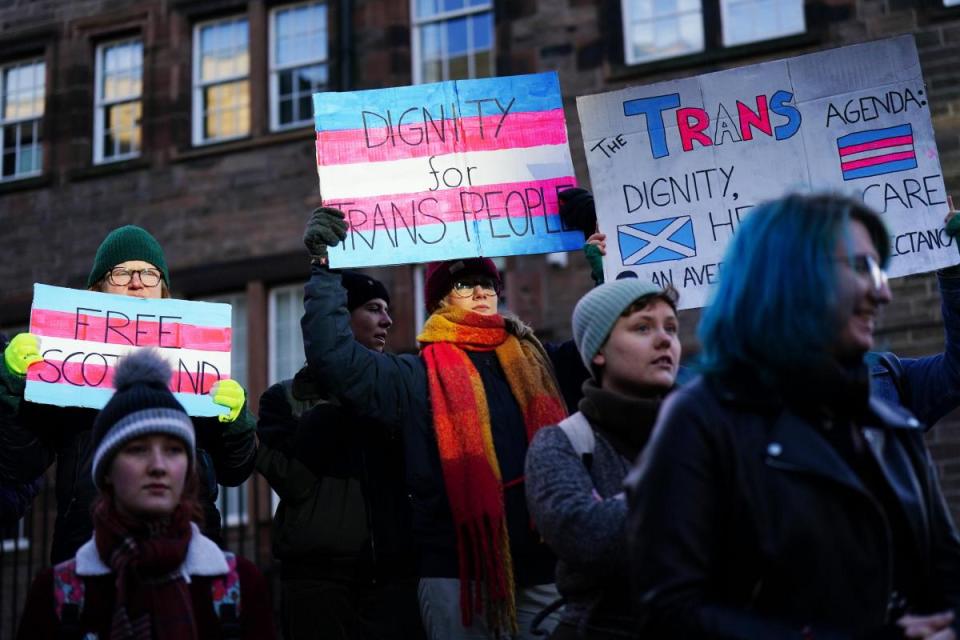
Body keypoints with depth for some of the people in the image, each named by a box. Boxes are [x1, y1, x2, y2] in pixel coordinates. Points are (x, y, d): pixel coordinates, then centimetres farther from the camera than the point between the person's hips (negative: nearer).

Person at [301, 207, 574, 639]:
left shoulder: (535, 360, 14)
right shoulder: (418, 377, 3)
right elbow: (333, 357, -7)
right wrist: (325, 268, -8)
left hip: (543, 569, 4)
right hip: (461, 574, -3)